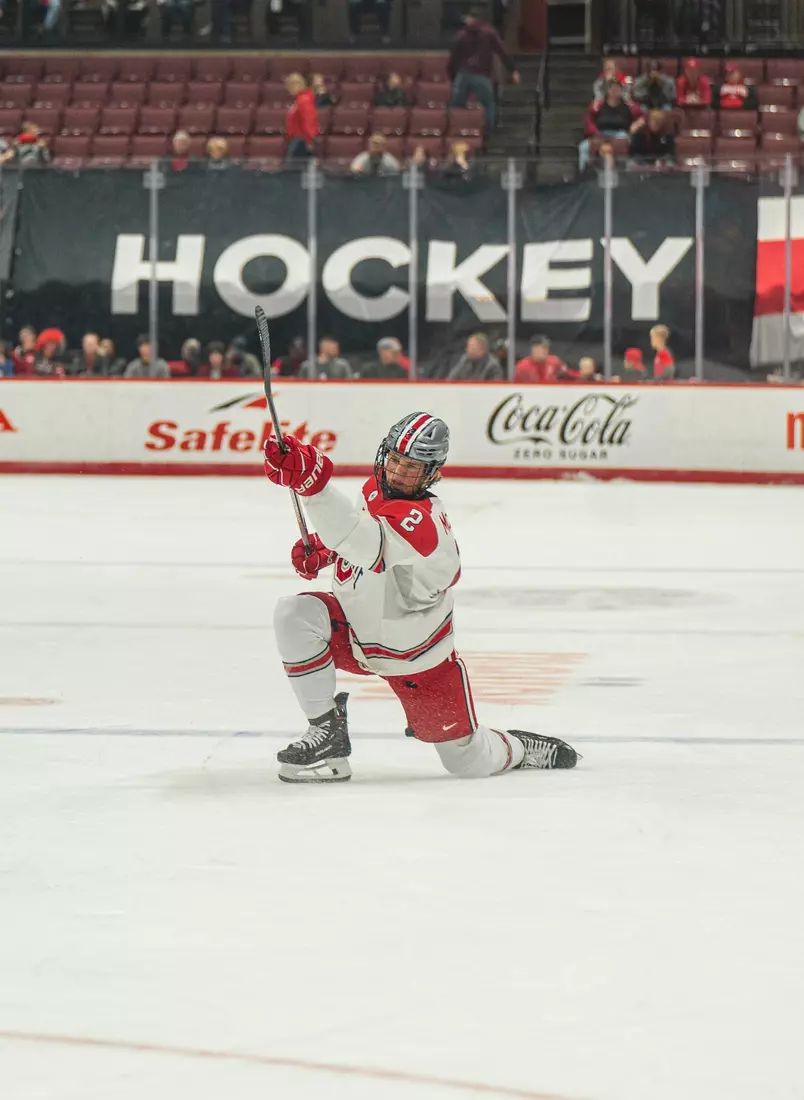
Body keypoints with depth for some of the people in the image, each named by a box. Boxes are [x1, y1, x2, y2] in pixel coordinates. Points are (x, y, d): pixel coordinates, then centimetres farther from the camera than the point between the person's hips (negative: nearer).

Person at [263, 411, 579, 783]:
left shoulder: (423, 522, -35)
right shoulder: (377, 490, -9)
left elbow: (366, 543, -56)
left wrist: (314, 483, -70)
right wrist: (320, 547, -5)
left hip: (415, 658, -6)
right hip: (354, 627, 6)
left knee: (471, 763, 3)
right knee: (295, 615, -24)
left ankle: (520, 749, 40)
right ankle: (326, 732, -11)